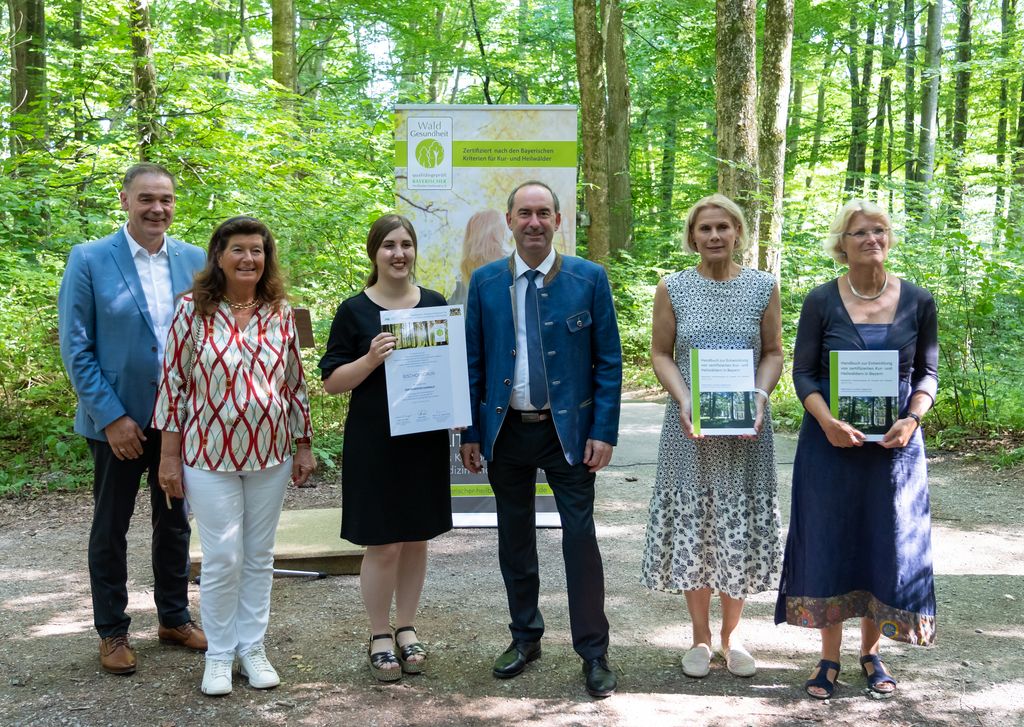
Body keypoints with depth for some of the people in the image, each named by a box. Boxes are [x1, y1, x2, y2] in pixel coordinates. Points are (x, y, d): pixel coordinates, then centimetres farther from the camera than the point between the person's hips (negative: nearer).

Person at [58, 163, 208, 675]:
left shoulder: (194, 260, 1)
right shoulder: (89, 260, -8)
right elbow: (75, 348, -9)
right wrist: (111, 417, -15)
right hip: (117, 419, -3)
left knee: (175, 522, 15)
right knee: (111, 528, 10)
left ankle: (174, 618, 31)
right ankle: (112, 631, 24)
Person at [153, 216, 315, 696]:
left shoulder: (280, 312, 3)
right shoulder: (194, 309, -6)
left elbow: (296, 382, 9)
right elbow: (173, 383, -5)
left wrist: (303, 446, 9)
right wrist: (169, 456, -6)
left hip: (270, 454, 3)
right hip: (210, 454, -3)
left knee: (259, 557, 11)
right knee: (222, 559, 0)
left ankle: (252, 648, 25)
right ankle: (219, 655, 18)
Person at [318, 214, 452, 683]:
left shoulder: (435, 305, 7)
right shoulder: (354, 310, -3)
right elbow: (332, 381, -3)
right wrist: (372, 358, -20)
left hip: (426, 439, 3)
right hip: (374, 442, -3)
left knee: (417, 538, 12)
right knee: (383, 544, 0)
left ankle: (406, 627, 27)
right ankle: (379, 637, 16)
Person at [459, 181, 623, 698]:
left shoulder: (589, 279, -3)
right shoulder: (485, 282, 3)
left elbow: (608, 360, -2)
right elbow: (473, 362, 6)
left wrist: (604, 432, -8)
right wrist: (471, 432, 2)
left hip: (568, 430, -2)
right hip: (505, 431, 3)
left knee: (581, 538, -1)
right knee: (514, 539, 13)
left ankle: (593, 652, 11)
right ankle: (525, 637, 28)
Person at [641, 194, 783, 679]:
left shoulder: (763, 287, 3)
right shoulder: (673, 288, 1)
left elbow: (774, 353, 5)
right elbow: (661, 354, 2)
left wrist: (760, 396, -12)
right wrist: (684, 402, -13)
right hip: (690, 425, 0)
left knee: (741, 530, 6)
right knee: (692, 528, 5)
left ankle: (731, 634, 23)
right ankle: (700, 635, 21)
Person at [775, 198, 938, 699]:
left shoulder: (917, 301, 1)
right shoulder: (821, 301, -3)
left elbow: (926, 372, 6)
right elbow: (803, 372, -2)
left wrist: (912, 419, -11)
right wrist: (828, 421, -17)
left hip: (895, 442, 2)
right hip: (831, 440, -1)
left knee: (888, 542, 7)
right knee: (830, 540, 4)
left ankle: (871, 652, 25)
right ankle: (830, 658, 18)